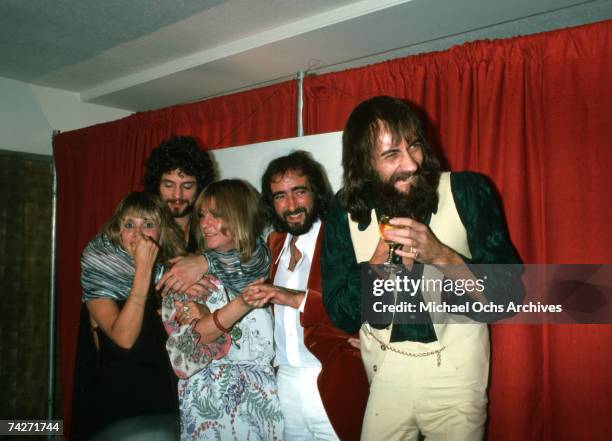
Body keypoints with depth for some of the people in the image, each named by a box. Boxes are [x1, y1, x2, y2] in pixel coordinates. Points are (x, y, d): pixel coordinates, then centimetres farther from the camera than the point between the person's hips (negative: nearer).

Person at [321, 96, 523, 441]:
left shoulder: (468, 192, -16)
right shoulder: (347, 210, -10)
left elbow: (510, 294, -15)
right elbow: (342, 317, -8)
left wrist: (441, 256, -31)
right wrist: (378, 264, -26)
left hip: (454, 369, -1)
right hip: (385, 370, 2)